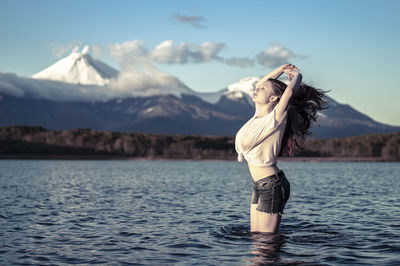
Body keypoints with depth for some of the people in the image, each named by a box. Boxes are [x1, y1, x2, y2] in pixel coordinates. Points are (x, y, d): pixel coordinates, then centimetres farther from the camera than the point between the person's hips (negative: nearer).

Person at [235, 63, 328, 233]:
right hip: (260, 186, 9)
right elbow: (258, 86, 26)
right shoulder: (260, 114, 10)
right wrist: (280, 70, 20)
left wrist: (297, 76, -9)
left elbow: (289, 91, -29)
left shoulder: (275, 118, -13)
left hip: (272, 186, -9)